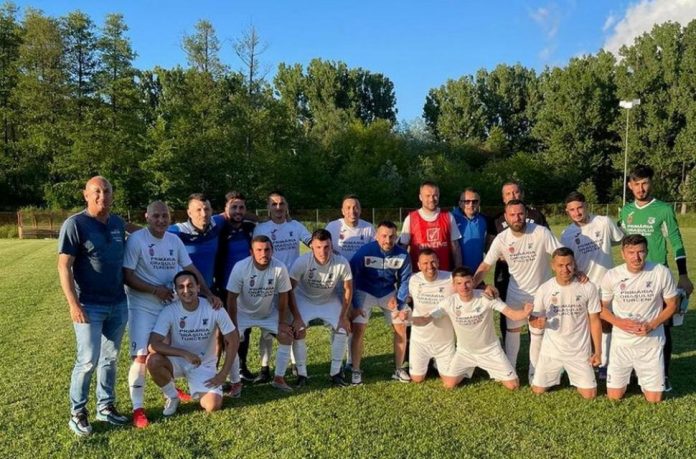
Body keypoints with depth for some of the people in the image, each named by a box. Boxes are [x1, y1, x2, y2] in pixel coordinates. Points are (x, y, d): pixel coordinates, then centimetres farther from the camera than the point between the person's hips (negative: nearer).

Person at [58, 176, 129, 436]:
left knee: (110, 359, 14)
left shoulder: (118, 224, 7)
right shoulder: (75, 224, -11)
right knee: (88, 361, -2)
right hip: (90, 306, -6)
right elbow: (64, 267, -13)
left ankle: (106, 407, 27)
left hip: (118, 304, 6)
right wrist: (73, 304, -18)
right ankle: (77, 413, 16)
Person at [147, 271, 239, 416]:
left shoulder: (214, 309, -18)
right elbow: (153, 344, -26)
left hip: (205, 365, 0)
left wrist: (223, 374, -12)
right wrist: (185, 354, -35)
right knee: (153, 360, -31)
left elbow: (233, 340, -10)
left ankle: (199, 391, 17)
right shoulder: (169, 311, -18)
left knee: (213, 406, -21)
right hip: (178, 361, 1)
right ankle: (172, 396, -2)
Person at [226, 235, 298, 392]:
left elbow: (283, 296, -11)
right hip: (243, 313, -2)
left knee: (287, 336, -8)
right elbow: (232, 299, -19)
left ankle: (279, 379, 11)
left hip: (269, 313, 2)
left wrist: (282, 322, -6)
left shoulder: (280, 268, -26)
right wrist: (233, 326, -17)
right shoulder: (240, 267, -28)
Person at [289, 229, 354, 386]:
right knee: (298, 332, -17)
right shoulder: (302, 262, -32)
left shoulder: (342, 263, -28)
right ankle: (301, 374, 2)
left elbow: (348, 289, -12)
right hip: (304, 299, -2)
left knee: (343, 329, -9)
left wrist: (343, 316, -12)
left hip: (329, 300, 2)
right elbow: (289, 289, -22)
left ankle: (335, 372, 8)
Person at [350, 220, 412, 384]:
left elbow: (405, 280, -3)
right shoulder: (365, 251, -25)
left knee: (401, 328, -2)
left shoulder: (402, 255, -18)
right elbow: (351, 276, -16)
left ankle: (399, 369, 14)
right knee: (358, 330, -12)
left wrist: (399, 301, -12)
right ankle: (356, 371, 2)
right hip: (365, 292, -2)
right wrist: (355, 304, -16)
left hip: (389, 293, 3)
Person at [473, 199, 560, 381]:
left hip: (541, 291, -2)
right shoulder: (501, 239, -14)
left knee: (538, 334, 10)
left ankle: (534, 373, 27)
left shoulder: (541, 232, -22)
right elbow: (485, 265, -9)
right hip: (516, 292, 3)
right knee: (512, 330, 15)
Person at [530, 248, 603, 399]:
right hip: (551, 350, 1)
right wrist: (538, 322, -24)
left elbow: (594, 321, -3)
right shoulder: (544, 289, -10)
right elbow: (534, 317, 1)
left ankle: (574, 377, 32)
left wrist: (598, 351, -4)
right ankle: (557, 374, 38)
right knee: (537, 390, 7)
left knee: (589, 394, -1)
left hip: (580, 351, -1)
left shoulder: (588, 288, -12)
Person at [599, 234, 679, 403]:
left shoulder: (662, 273, -14)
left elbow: (672, 305, -2)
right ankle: (628, 375, 39)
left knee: (654, 399, 5)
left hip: (651, 343, 0)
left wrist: (652, 325, -16)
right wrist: (619, 322, -17)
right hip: (621, 342, 1)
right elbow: (601, 308, 1)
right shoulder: (611, 276, -11)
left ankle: (641, 375, 37)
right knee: (614, 396, 7)